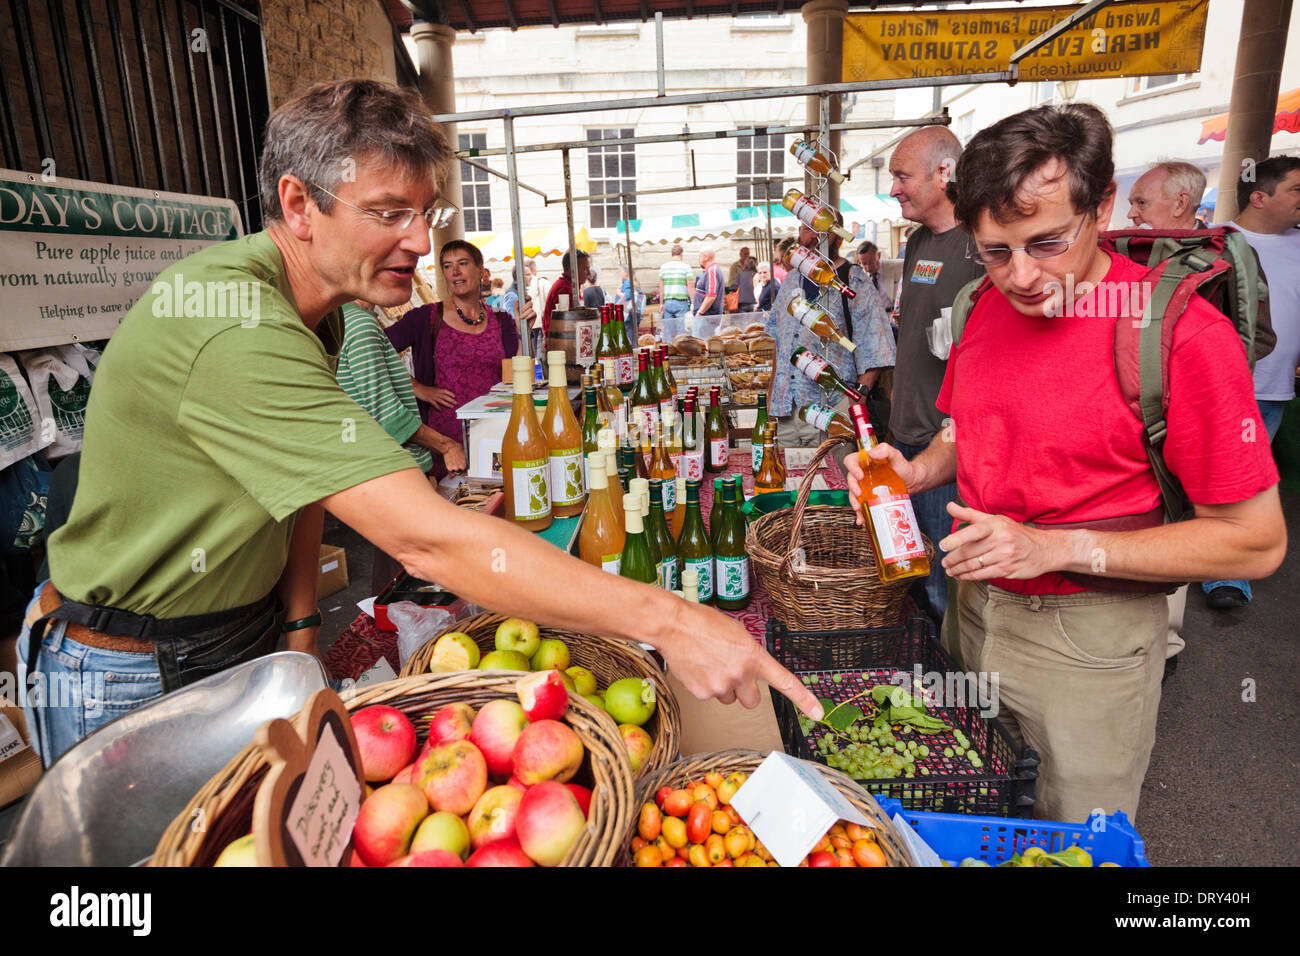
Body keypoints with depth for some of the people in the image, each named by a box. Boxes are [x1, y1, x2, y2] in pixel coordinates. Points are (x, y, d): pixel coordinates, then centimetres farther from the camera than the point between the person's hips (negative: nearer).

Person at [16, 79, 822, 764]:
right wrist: (664, 619, -42)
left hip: (248, 636, 8)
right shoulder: (239, 329, -35)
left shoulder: (319, 309, -1)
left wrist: (301, 621, -1)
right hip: (133, 676, -7)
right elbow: (426, 538, -43)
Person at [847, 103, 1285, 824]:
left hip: (1089, 639, -5)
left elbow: (1257, 539, -18)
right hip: (976, 604, 6)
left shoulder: (1183, 334, -21)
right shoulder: (984, 307, 0)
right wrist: (915, 471, -7)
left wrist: (1055, 548, -26)